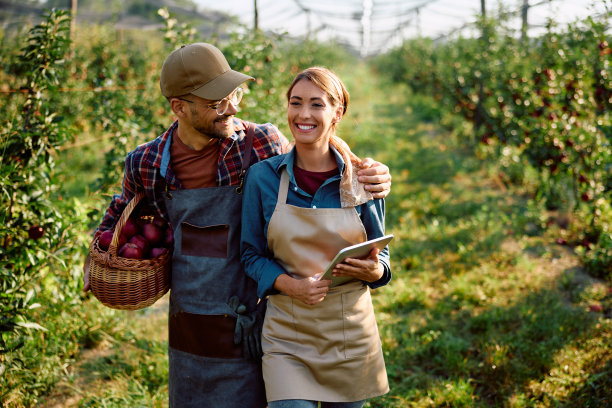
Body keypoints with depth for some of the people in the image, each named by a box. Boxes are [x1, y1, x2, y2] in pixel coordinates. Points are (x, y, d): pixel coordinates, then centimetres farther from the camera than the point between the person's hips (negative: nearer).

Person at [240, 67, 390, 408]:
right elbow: (251, 254, 2)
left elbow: (380, 254, 7)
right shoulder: (263, 177, -3)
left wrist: (373, 270, -16)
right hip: (287, 332, -1)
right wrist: (291, 285, -15)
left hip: (350, 332, 2)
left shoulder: (362, 179, -1)